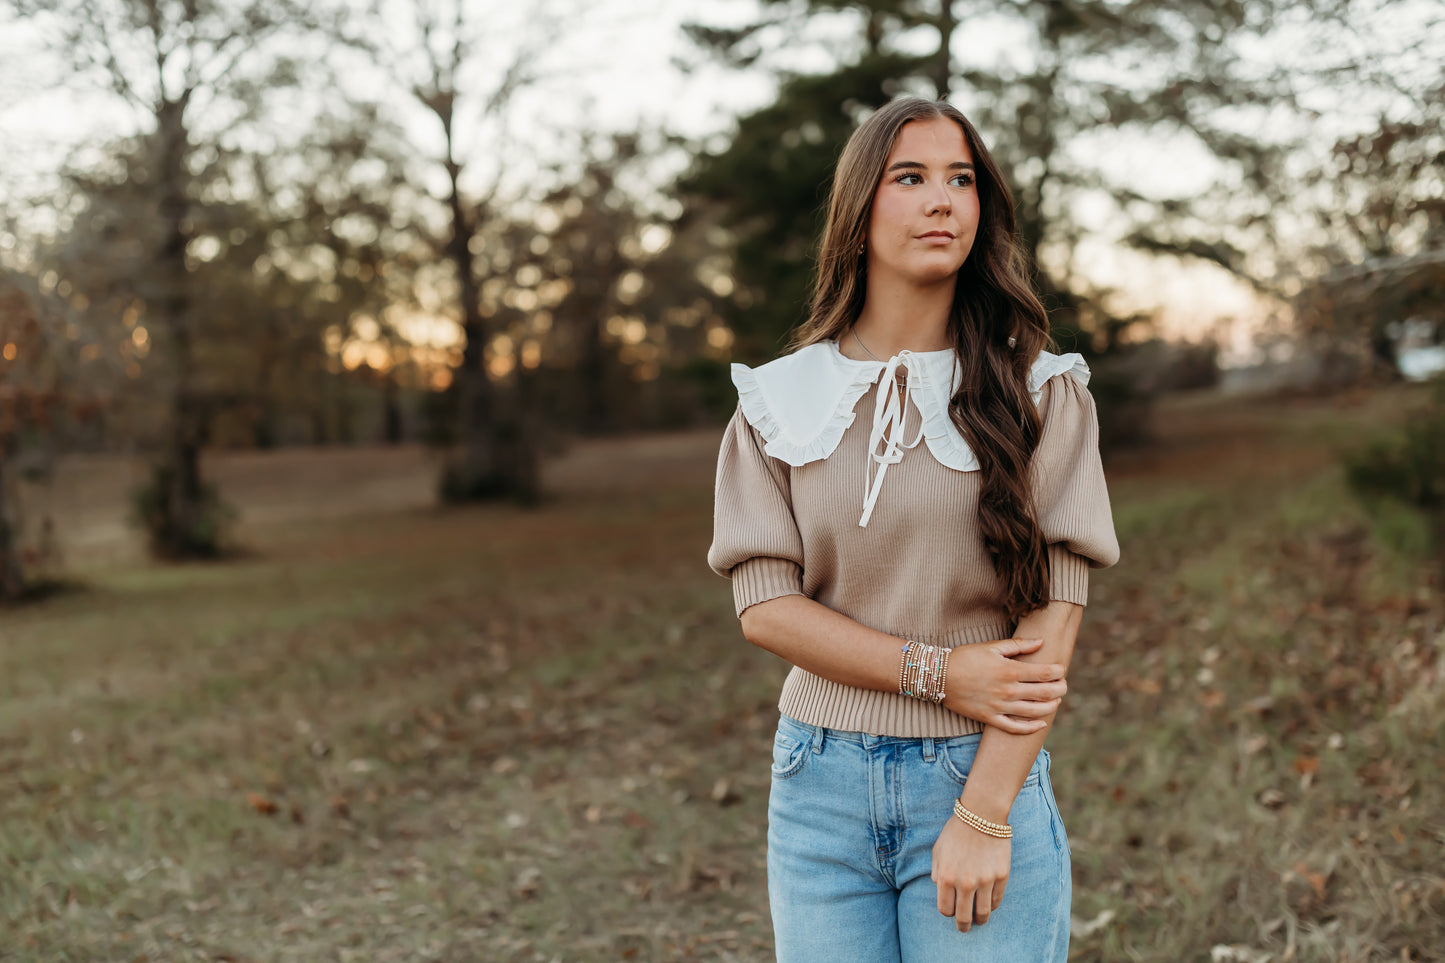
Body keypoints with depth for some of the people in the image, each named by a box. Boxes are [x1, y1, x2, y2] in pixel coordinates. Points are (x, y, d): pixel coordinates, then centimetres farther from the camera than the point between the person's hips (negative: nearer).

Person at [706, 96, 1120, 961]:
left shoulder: (1041, 392, -1)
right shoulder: (781, 399, 4)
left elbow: (1054, 616, -7)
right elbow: (764, 604, -3)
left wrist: (984, 816, -13)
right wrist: (940, 672, -13)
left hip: (987, 776, -1)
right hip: (823, 788, 2)